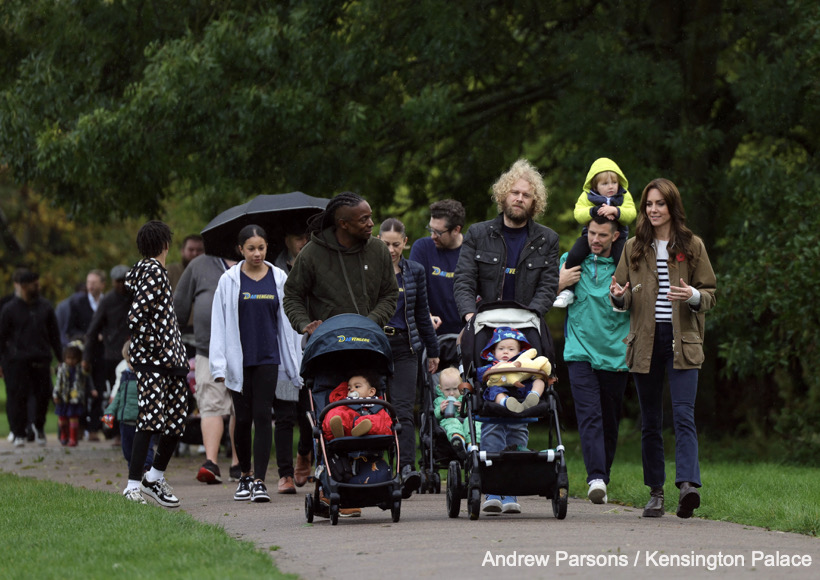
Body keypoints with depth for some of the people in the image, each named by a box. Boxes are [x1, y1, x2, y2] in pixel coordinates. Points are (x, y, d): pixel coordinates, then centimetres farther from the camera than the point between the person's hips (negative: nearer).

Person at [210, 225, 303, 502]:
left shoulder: (279, 279, 5)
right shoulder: (229, 281, 2)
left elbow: (288, 322, 8)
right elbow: (219, 324, 1)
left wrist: (295, 362, 3)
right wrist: (219, 365, -6)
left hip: (269, 359, 0)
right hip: (239, 360, 0)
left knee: (263, 416, -9)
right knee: (243, 419, 7)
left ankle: (260, 480, -12)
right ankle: (245, 475, 24)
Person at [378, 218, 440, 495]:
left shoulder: (414, 271, 11)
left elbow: (422, 314, 18)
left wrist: (432, 351, 20)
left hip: (404, 347, 1)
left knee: (403, 410, -10)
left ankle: (407, 468, -23)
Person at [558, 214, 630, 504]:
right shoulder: (570, 261, 9)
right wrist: (560, 283, -2)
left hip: (615, 356, 1)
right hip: (580, 352, -1)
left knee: (610, 422, 7)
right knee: (589, 416, -16)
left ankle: (603, 478, 21)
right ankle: (596, 478, -26)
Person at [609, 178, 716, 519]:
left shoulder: (692, 246, 5)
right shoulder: (634, 248, 12)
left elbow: (710, 295, 6)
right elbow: (624, 301, 12)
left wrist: (693, 296, -17)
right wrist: (619, 296, -12)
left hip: (682, 341, -3)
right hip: (645, 341, 3)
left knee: (683, 415, -16)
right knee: (650, 421, 6)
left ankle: (687, 485, -29)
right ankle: (655, 493, 12)